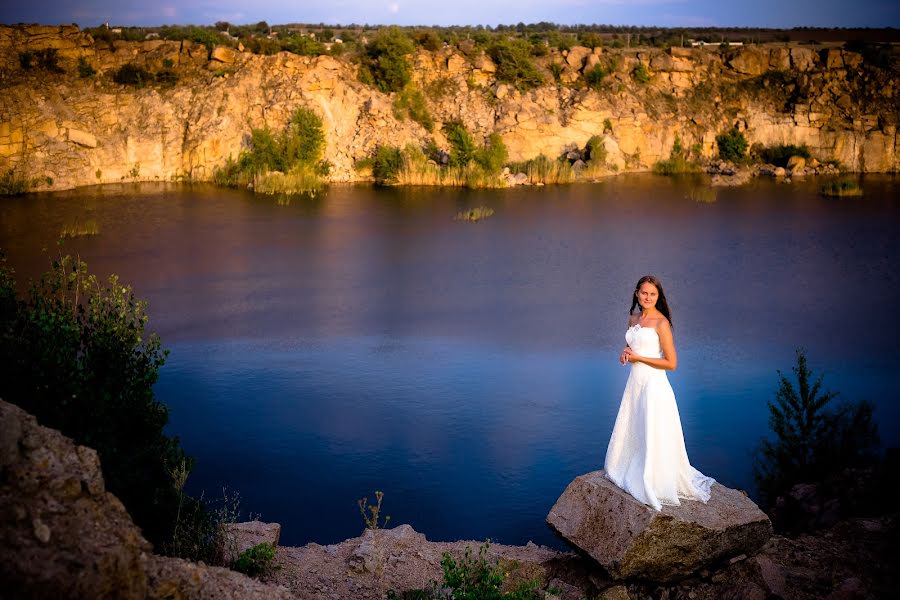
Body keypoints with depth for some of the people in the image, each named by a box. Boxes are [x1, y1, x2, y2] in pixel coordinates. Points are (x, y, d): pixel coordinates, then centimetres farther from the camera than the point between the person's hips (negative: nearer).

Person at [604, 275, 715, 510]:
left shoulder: (661, 323, -12)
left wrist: (638, 358, -13)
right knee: (629, 433, 16)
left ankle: (656, 485, 12)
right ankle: (630, 474, 34)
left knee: (652, 438, 0)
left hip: (654, 385, -7)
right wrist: (625, 353, 3)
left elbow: (671, 363, -14)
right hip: (634, 383, 7)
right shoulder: (633, 318, 9)